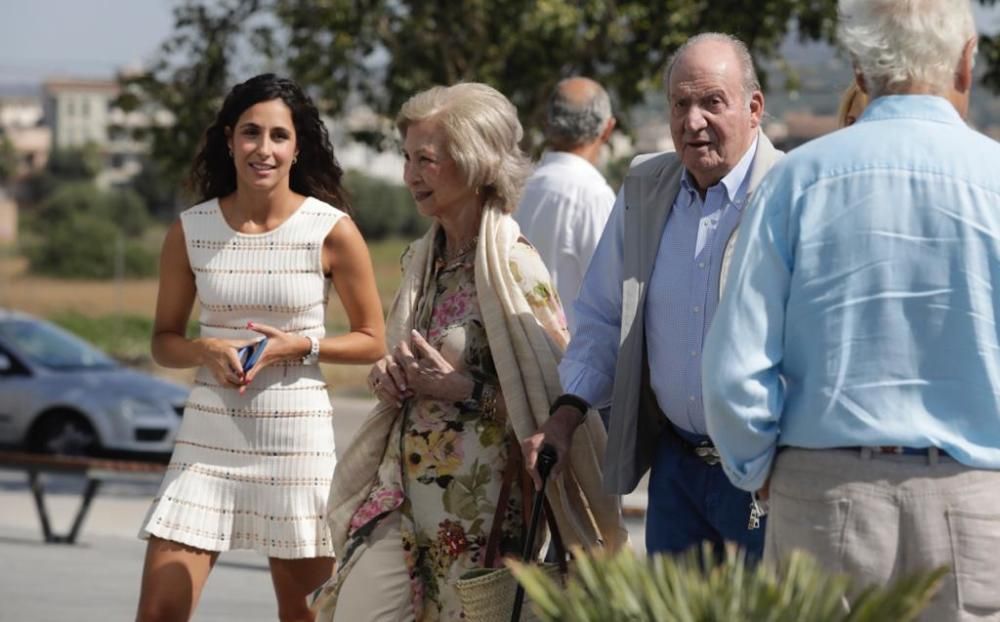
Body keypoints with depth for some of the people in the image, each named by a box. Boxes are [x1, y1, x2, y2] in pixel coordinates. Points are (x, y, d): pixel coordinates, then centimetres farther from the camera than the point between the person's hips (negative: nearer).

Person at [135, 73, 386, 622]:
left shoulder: (331, 231, -4)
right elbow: (164, 341, 10)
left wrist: (300, 346, -13)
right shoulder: (190, 231, 2)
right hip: (209, 435, 1)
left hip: (298, 435, -1)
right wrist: (206, 351, -11)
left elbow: (371, 341, 3)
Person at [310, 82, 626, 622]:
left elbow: (558, 391, -14)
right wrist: (388, 377, 2)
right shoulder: (423, 258, 10)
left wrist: (463, 389, -18)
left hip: (480, 505, -7)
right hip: (402, 492, 7)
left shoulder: (511, 267, -12)